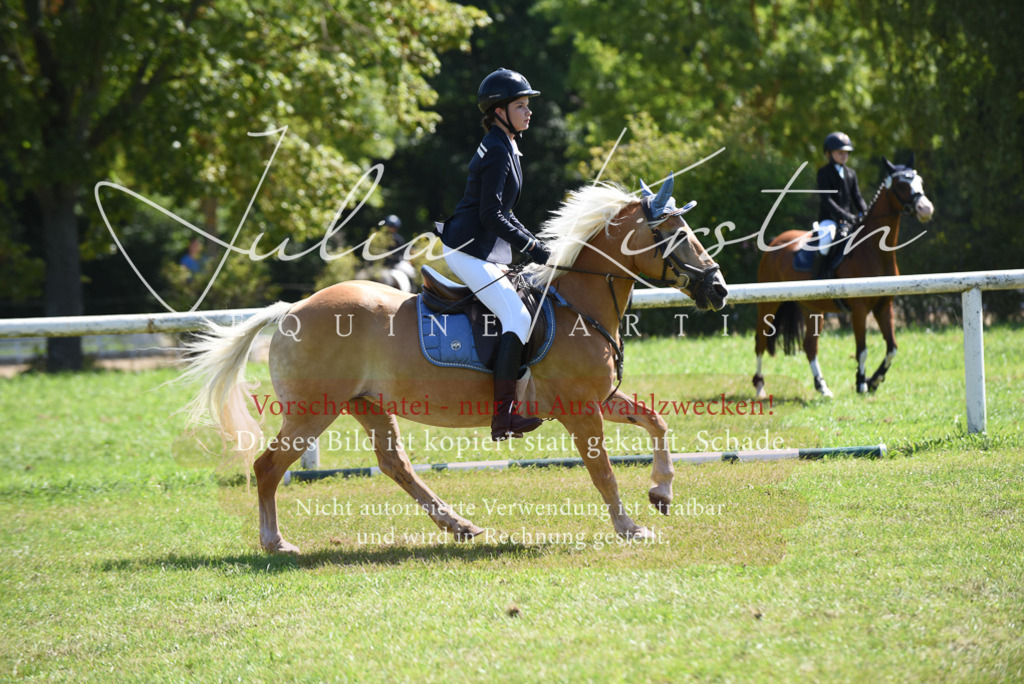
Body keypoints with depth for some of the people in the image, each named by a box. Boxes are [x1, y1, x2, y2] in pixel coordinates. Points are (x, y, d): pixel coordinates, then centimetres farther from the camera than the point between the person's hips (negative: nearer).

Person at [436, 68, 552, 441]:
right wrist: (530, 247, -18)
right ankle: (503, 415, -25)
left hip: (482, 251, 11)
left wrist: (534, 243, 14)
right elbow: (491, 215, -21)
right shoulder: (497, 151, -15)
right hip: (468, 250, -11)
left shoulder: (506, 148, 17)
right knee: (518, 316, -19)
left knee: (522, 308, 14)